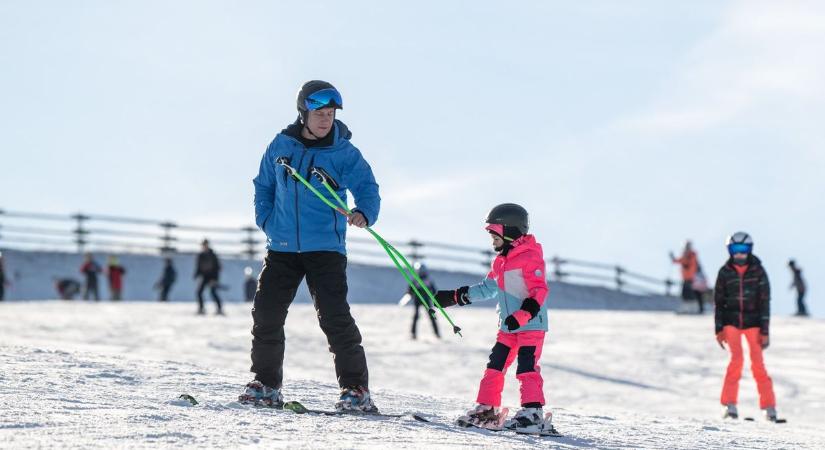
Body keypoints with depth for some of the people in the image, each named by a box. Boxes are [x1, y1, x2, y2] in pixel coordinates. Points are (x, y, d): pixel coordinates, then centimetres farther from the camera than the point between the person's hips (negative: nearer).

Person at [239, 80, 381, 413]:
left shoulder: (345, 153, -4)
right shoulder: (281, 146, 6)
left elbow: (367, 189, -9)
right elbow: (264, 185, 20)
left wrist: (364, 213, -31)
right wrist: (266, 219, 5)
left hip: (326, 248, -4)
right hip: (283, 247, 4)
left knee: (334, 317, -12)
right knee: (266, 313, 3)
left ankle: (356, 390, -6)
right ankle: (266, 385, 18)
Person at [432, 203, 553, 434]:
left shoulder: (530, 258, -14)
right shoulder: (501, 260, 15)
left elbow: (539, 291, -21)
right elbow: (487, 288, 25)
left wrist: (522, 315, -32)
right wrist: (453, 297, 23)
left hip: (531, 326, -9)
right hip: (508, 327, 9)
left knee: (526, 368, -15)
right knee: (494, 366, 10)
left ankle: (533, 414, -16)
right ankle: (487, 410, 17)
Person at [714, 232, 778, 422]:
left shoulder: (758, 271, -4)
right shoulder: (725, 272, 0)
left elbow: (765, 302, -3)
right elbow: (719, 302, 6)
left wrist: (765, 331, -7)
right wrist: (719, 330, 2)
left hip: (752, 322, 0)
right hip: (731, 321, 0)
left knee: (758, 364, -4)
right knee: (736, 358, -15)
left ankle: (769, 406, 6)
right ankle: (729, 404, -9)